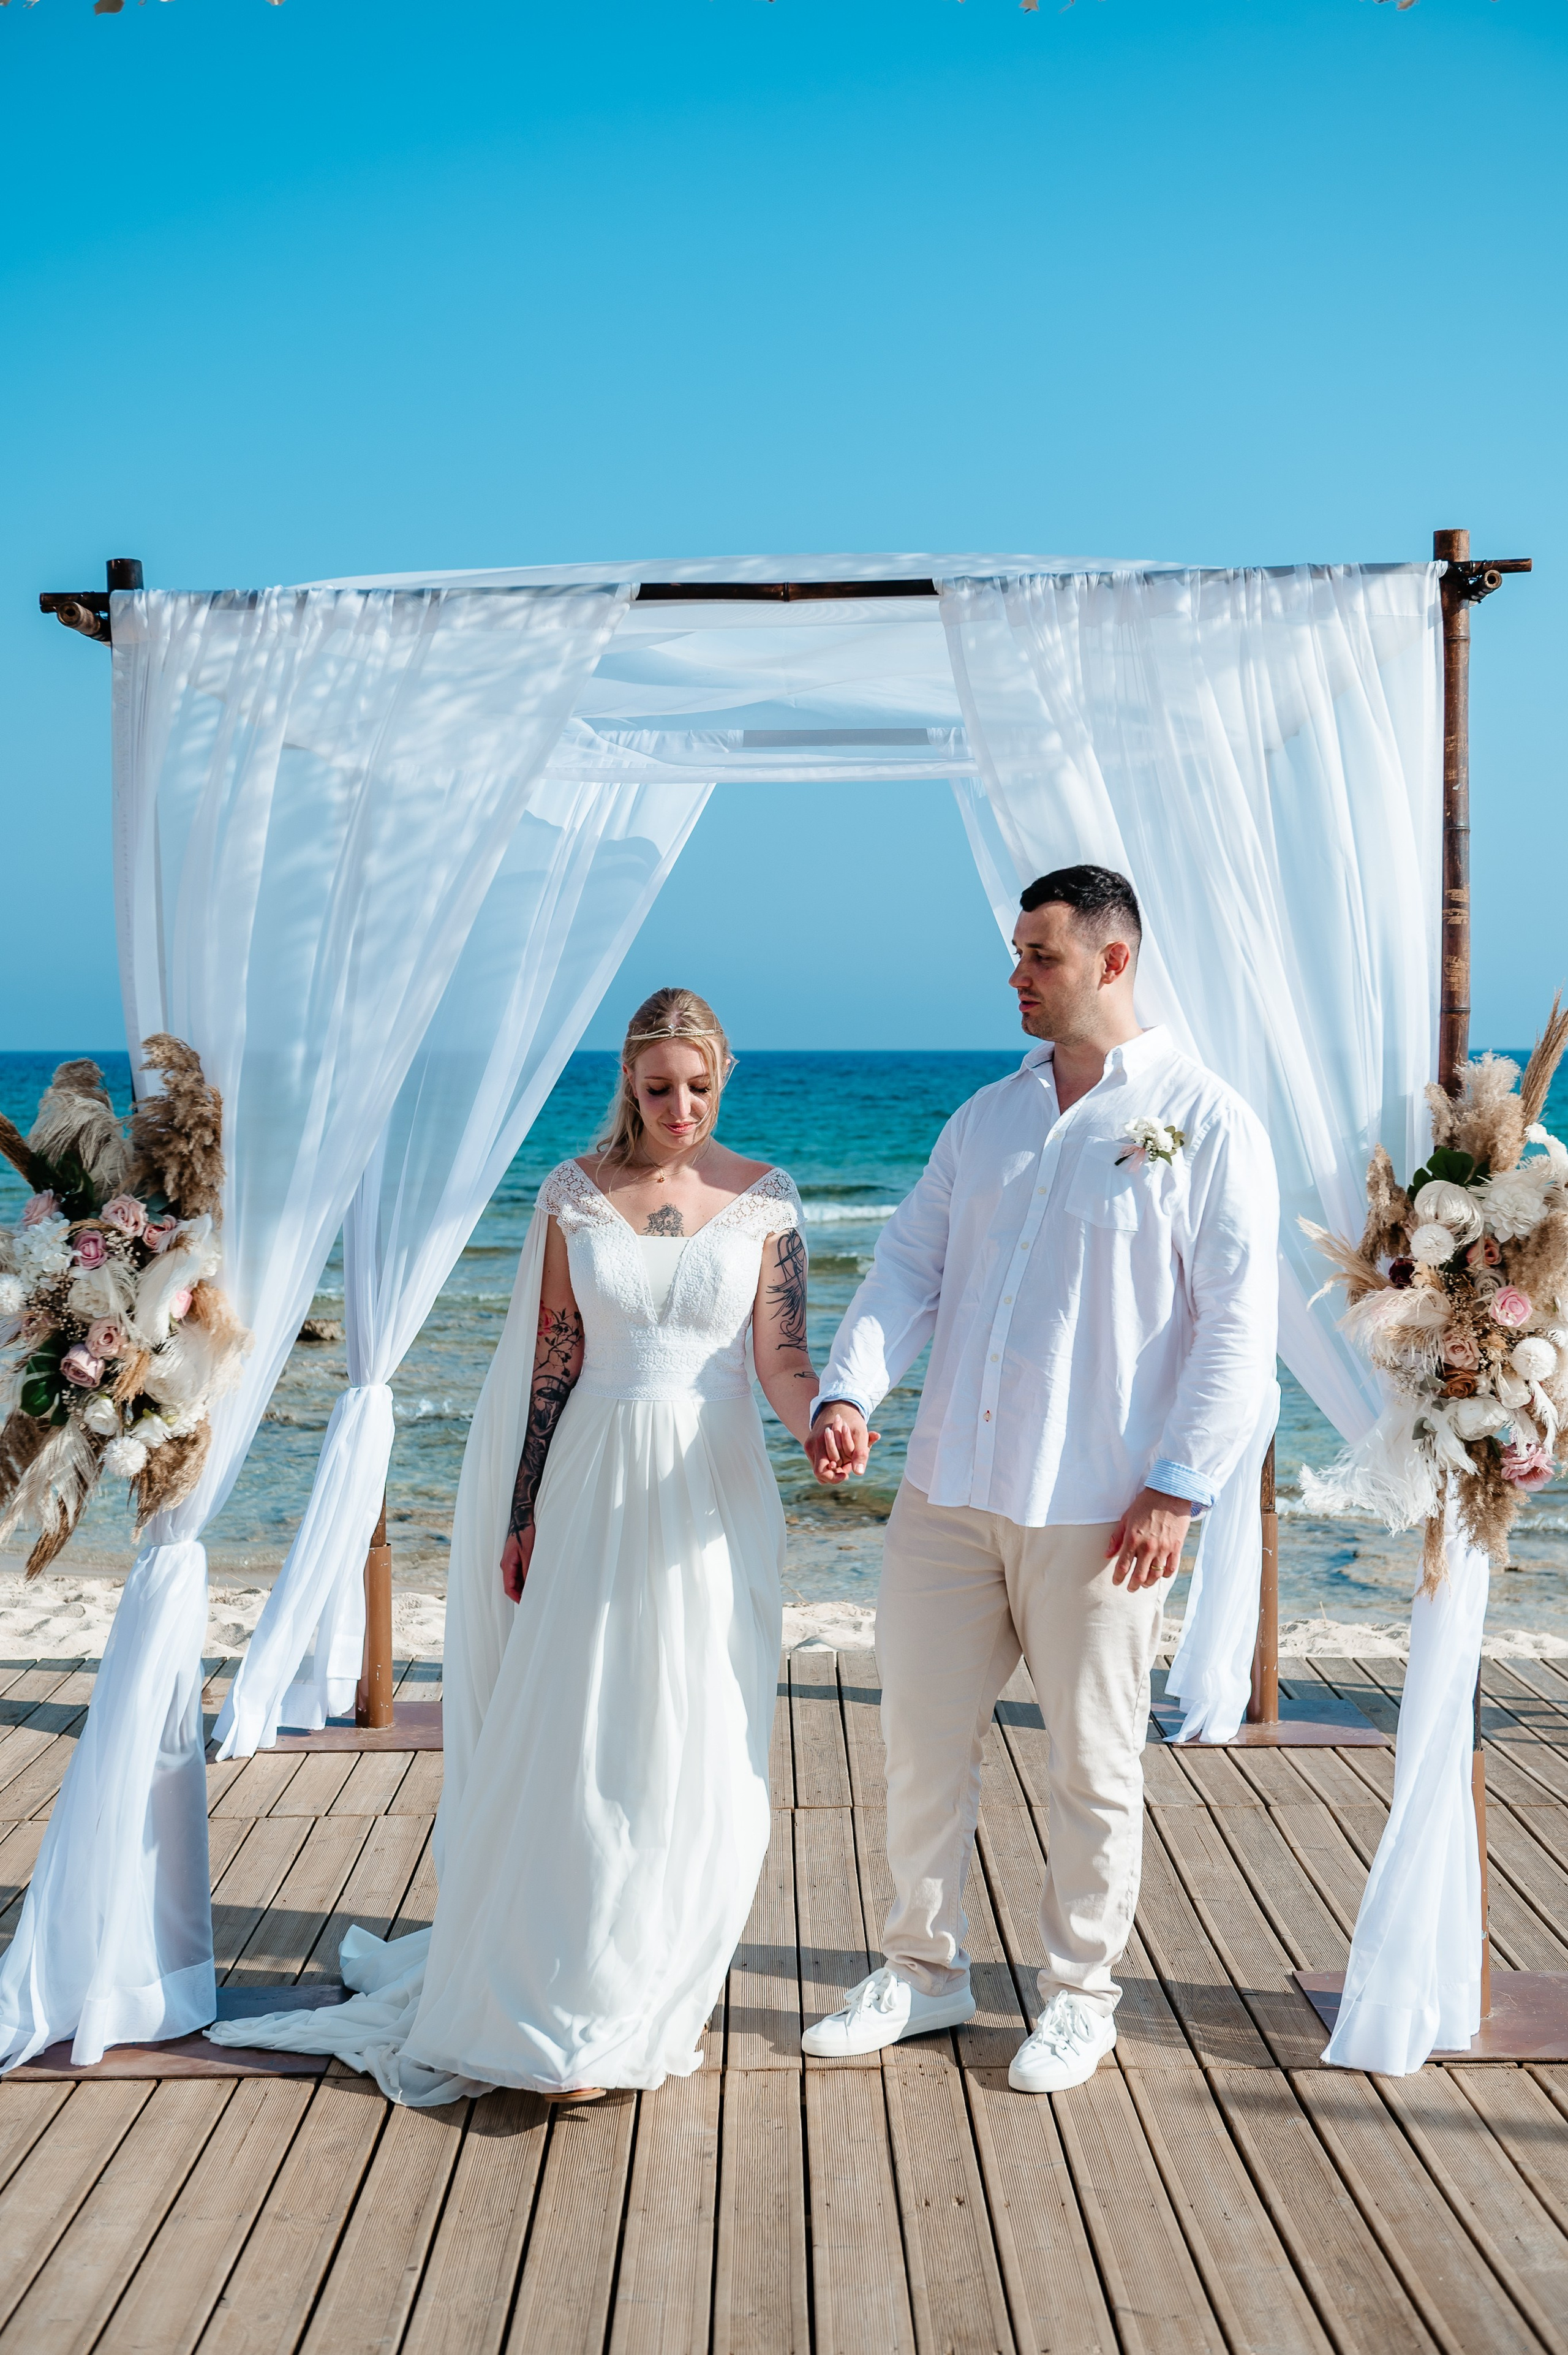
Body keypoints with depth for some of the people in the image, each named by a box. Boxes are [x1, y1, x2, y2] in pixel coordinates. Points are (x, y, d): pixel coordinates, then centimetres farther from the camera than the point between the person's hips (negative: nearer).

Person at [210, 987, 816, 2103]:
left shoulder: (764, 1198, -1)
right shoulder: (577, 1192, 2)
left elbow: (782, 1360, -3)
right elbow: (553, 1358, 4)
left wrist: (824, 1423, -25)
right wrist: (524, 1512, 4)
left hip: (715, 1495, 0)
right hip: (596, 1486, 1)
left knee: (702, 1750, 3)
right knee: (575, 1741, 0)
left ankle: (665, 1991, 20)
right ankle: (563, 2016, 12)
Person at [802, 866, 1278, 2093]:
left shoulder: (1205, 1120, -4)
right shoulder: (985, 1118, 12)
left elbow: (1239, 1319, -8)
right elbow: (910, 1266, 8)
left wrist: (1178, 1487, -14)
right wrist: (849, 1392, -10)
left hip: (1099, 1508, -5)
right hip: (950, 1488, 5)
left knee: (1095, 1764, 8)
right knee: (922, 1737, 12)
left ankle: (1081, 1994, 27)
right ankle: (925, 1969, 30)